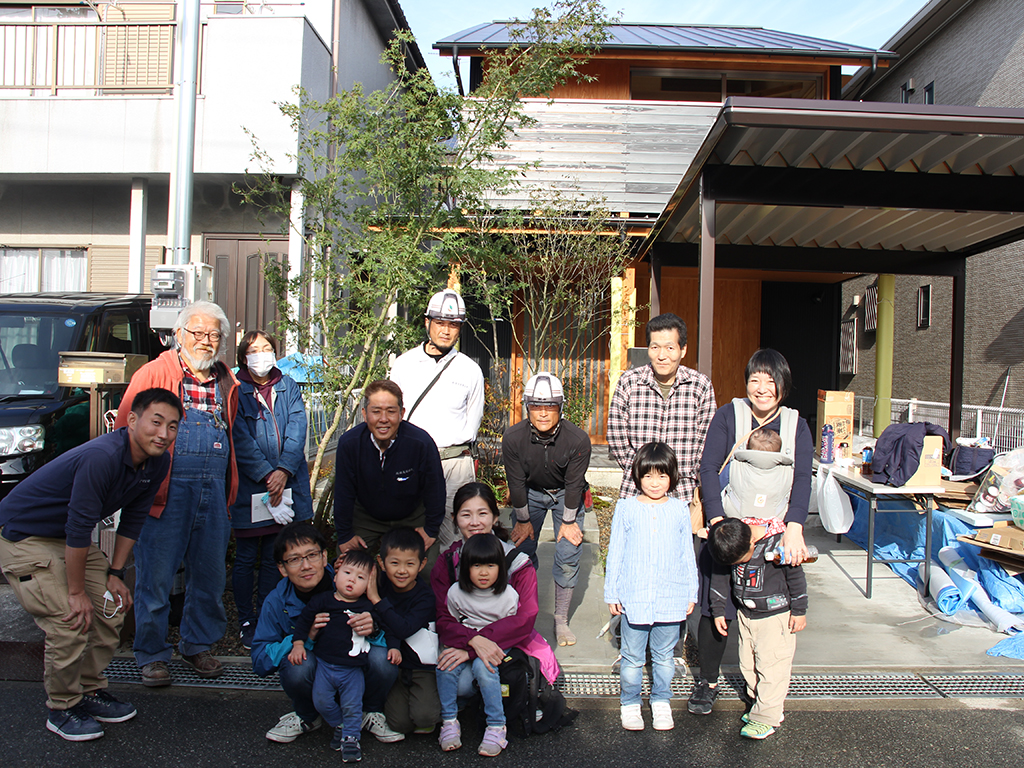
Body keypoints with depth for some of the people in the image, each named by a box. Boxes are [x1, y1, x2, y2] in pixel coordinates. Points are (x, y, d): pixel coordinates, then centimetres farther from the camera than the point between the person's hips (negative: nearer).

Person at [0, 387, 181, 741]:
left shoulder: (157, 463, -8)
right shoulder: (101, 457, -34)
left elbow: (133, 517, 5)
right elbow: (78, 528, -30)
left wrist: (115, 573, 4)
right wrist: (77, 592, -21)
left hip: (71, 538, 8)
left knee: (112, 610, 5)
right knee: (70, 623, -14)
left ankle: (90, 691, 23)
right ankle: (62, 709, 7)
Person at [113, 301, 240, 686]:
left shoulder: (226, 382, 14)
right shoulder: (154, 374, -1)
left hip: (213, 492, 5)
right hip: (167, 491, -4)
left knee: (210, 576, 12)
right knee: (155, 577, 3)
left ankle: (197, 645, 29)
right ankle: (151, 655, 19)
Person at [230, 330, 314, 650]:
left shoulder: (288, 387, 10)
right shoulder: (235, 390, -1)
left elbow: (297, 429, -1)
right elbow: (241, 440, -9)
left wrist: (283, 470, -14)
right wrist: (266, 474, -17)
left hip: (286, 486, 3)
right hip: (248, 488, -3)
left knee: (273, 559, 12)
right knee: (246, 560, 6)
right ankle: (246, 623, 19)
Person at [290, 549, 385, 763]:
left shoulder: (370, 607, -6)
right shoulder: (323, 600, -6)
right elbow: (304, 619, 2)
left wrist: (394, 647, -4)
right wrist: (298, 644, -5)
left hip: (352, 670, -1)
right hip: (325, 665, 2)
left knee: (352, 705, 0)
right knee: (322, 701, 5)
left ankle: (351, 738, 21)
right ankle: (339, 725, 31)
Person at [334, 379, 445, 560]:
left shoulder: (421, 443, -30)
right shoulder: (348, 443, -25)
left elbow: (434, 489, -14)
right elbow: (344, 493, -10)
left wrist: (431, 530, -6)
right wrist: (345, 535, -4)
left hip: (413, 518, -1)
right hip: (365, 518, 1)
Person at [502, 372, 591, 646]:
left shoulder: (578, 439, -30)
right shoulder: (513, 438, -26)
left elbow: (574, 483, -18)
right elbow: (516, 482, -15)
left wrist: (569, 521, -10)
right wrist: (523, 520, -6)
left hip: (566, 494, -1)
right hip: (531, 492, 1)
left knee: (568, 557, -5)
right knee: (523, 551, -1)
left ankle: (561, 620, 10)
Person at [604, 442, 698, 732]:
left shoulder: (679, 510, 4)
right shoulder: (626, 509, -1)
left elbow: (687, 555, 10)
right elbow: (615, 553, 3)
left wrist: (691, 594, 10)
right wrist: (612, 593, 2)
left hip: (671, 598, 1)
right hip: (634, 597, -1)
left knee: (664, 655, 13)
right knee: (632, 656, 8)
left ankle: (661, 701, 32)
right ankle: (630, 703, 26)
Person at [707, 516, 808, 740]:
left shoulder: (777, 543, -26)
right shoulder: (729, 545, -11)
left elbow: (796, 576, -13)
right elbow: (719, 576, 3)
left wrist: (799, 611, -6)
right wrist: (718, 610, 7)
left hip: (776, 616, -6)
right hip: (746, 616, 6)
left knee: (771, 666, -4)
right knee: (748, 665, 12)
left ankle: (766, 718, 6)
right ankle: (759, 705, 29)